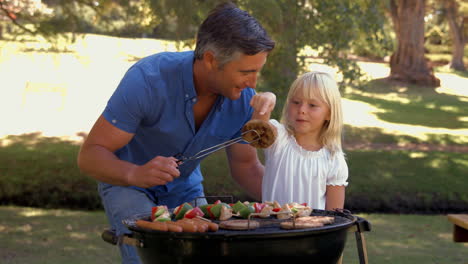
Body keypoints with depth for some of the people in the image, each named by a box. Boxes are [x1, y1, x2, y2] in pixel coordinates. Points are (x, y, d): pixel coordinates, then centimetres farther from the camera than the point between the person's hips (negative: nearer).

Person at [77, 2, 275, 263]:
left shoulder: (245, 97, -20)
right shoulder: (147, 79, -34)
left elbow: (246, 166, -4)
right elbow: (90, 155, -33)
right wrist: (135, 174, -52)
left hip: (185, 186, 5)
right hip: (128, 183, -4)